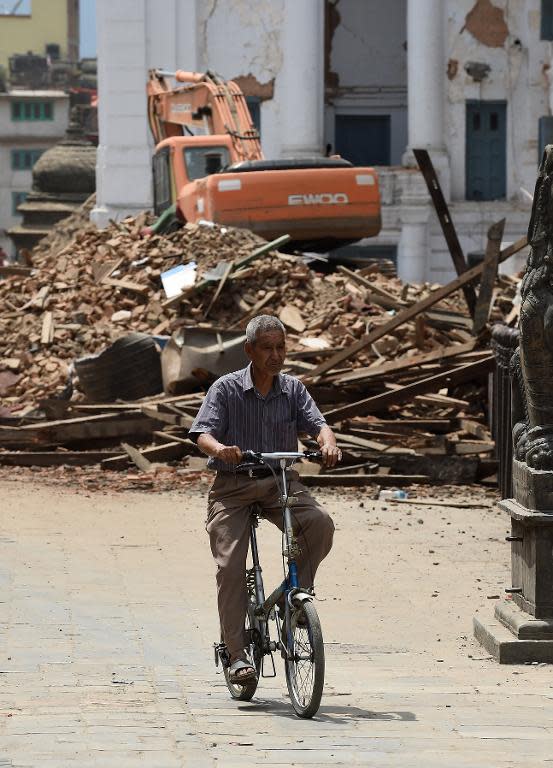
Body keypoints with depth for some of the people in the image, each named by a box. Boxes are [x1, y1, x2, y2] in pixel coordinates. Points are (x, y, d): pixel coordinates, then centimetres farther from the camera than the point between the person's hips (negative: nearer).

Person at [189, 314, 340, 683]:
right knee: (230, 565, -14)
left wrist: (329, 444, -31)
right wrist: (219, 448, -37)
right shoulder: (226, 389, -3)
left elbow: (318, 423, -6)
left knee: (320, 522, -27)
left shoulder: (293, 388, 5)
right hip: (233, 486, -2)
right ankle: (237, 654, -8)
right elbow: (203, 433, -13)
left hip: (281, 482, 2)